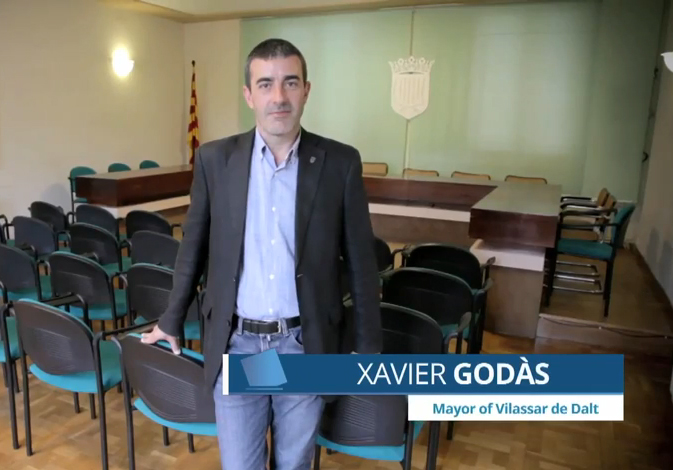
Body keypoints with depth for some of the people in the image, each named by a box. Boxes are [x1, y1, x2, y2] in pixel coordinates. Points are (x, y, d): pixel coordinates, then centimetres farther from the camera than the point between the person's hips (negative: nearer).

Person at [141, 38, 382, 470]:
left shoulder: (340, 163, -7)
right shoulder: (215, 159, -3)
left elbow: (362, 263, -1)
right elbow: (193, 247, 8)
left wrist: (369, 351, 1)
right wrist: (172, 321, 16)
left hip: (305, 346, 0)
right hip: (236, 344, 1)